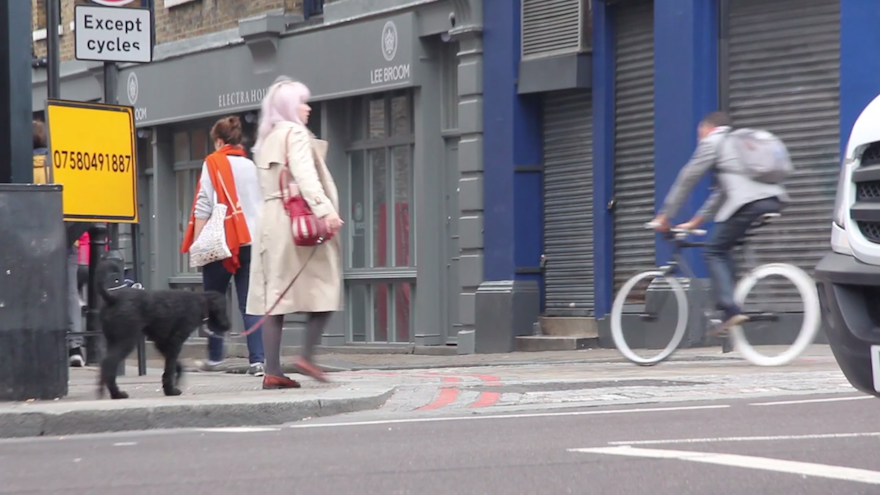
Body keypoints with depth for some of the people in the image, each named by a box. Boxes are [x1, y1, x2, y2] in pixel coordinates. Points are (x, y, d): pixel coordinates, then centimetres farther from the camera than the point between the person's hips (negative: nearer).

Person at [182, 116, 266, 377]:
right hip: (251, 241, 4)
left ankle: (215, 357, 13)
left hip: (221, 241, -4)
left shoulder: (213, 163, -1)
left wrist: (197, 242, -6)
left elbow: (203, 206, -8)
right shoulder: (252, 166, 11)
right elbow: (263, 205, 12)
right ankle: (257, 359, -10)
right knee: (250, 303, 1)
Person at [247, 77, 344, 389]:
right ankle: (306, 356, -12)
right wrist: (325, 210, -27)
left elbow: (266, 187, 17)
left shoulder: (266, 140, 20)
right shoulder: (295, 133, -4)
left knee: (274, 298, 3)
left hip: (270, 220, 8)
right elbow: (305, 175, -19)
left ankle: (272, 372, -1)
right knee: (324, 291, -1)